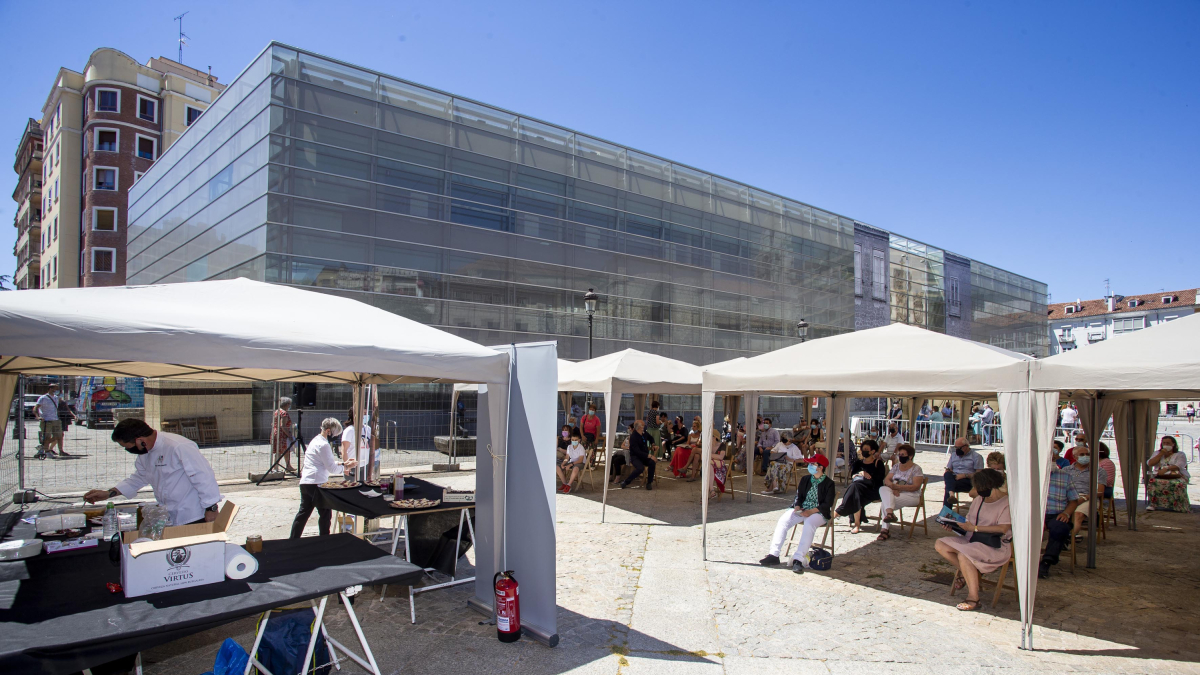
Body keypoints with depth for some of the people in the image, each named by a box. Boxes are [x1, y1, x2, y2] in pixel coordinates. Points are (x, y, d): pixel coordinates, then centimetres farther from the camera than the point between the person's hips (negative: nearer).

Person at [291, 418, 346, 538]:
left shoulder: (316, 441, 18)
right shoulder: (323, 445, -13)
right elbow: (332, 468, -14)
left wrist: (340, 463, 13)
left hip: (305, 482, 10)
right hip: (316, 484, -10)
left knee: (303, 513, 14)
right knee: (326, 513, 0)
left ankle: (293, 541, 18)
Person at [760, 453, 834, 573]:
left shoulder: (828, 484, 1)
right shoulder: (805, 479, 15)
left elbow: (827, 504, -7)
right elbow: (798, 497, 13)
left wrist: (811, 511, -19)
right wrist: (797, 508, -9)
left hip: (818, 513, -4)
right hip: (801, 510, 5)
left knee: (809, 524, -37)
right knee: (783, 520, -22)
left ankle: (798, 559, -39)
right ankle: (774, 554, -25)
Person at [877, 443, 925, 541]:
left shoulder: (916, 469, -2)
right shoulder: (896, 466, 15)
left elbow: (916, 487, -13)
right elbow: (886, 479, 6)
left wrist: (898, 487, -21)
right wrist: (893, 487, -16)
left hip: (911, 496, -5)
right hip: (895, 493, 5)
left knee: (886, 501, -30)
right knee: (883, 489, -30)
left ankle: (885, 530, -30)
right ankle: (889, 513, -43)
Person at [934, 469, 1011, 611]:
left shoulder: (1006, 502, -10)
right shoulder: (978, 500, 14)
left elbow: (1003, 528, -21)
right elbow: (968, 522, 18)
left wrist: (974, 528, -22)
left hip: (995, 546, -8)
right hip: (973, 540, 8)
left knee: (963, 554, -33)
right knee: (940, 545, -9)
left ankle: (973, 598, -21)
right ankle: (970, 574, 1)